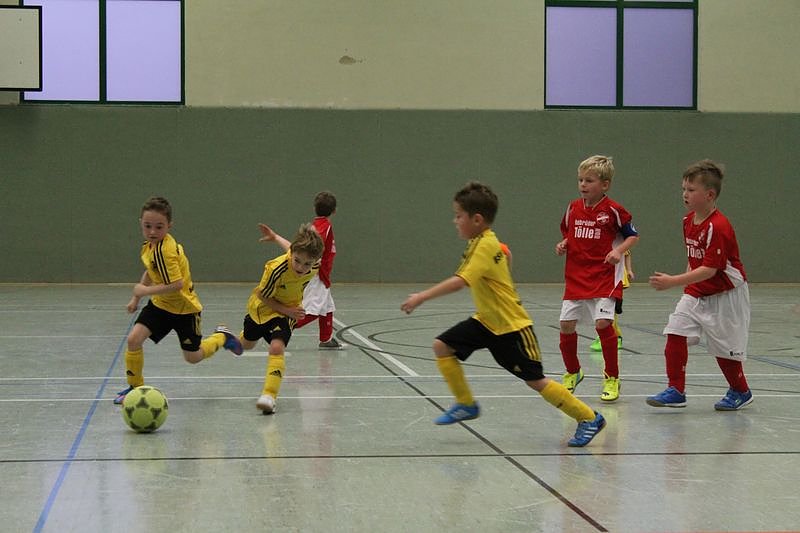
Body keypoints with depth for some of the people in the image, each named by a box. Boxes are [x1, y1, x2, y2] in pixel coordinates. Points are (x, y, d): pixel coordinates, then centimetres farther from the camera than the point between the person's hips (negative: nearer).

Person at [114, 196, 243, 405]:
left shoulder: (164, 251, -31)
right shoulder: (150, 245, -4)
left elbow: (176, 284, -37)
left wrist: (144, 291, -27)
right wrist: (136, 297, 14)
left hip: (184, 307, -7)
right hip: (160, 303, 7)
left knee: (193, 357, 9)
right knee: (134, 338, -12)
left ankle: (221, 337, 38)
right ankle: (135, 387, 6)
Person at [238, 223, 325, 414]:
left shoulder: (315, 266, -25)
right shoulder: (277, 269, -39)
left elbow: (292, 248, -4)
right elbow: (262, 296, -22)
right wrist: (287, 311, -27)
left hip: (289, 310, 1)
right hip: (262, 306, -1)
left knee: (277, 347, -26)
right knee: (247, 345, 26)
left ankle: (269, 395, -23)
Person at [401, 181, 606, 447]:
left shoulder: (486, 246, -24)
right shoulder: (480, 243, 5)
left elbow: (460, 281, -35)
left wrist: (422, 297, -35)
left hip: (510, 326, -9)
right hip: (486, 321, 9)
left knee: (535, 380, -4)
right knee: (442, 346, -1)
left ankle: (589, 418, 9)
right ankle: (466, 404, 11)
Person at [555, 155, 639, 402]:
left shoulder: (613, 210, -7)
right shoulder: (573, 208, 7)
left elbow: (633, 235, 1)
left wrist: (619, 251, -16)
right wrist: (563, 245, 1)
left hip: (604, 276, -5)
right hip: (575, 277, 5)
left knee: (603, 322, -16)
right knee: (566, 325, 3)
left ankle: (611, 378, 1)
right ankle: (573, 372, 28)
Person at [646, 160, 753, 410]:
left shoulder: (718, 227, -25)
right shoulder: (688, 221, 3)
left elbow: (709, 270, -29)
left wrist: (673, 281, -33)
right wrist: (687, 283, 8)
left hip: (725, 294, -8)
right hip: (696, 293, 8)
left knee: (724, 345, 4)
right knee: (676, 332, -7)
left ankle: (740, 392, 27)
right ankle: (676, 390, -2)